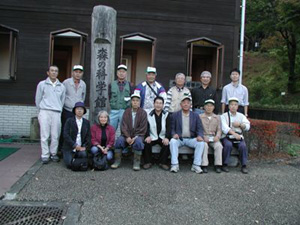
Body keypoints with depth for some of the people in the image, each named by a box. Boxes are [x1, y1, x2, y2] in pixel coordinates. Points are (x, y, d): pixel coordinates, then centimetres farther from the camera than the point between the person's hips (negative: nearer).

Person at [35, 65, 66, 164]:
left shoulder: (61, 86, 13)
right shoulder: (42, 84, 7)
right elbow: (38, 99, 11)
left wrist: (59, 110, 10)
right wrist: (41, 111, 12)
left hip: (56, 113, 2)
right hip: (45, 112, -2)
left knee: (55, 135, 0)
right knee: (44, 135, -3)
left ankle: (53, 153, 13)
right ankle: (45, 155, 4)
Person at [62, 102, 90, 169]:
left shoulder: (86, 122, 10)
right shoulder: (69, 121, 1)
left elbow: (88, 136, 7)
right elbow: (66, 135, -8)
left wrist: (84, 146, -9)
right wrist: (75, 145, -15)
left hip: (81, 148, 2)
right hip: (70, 148, -2)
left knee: (83, 154, -29)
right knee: (69, 164, -19)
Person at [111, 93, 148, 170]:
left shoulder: (143, 113, 1)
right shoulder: (126, 112, 6)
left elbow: (143, 128, -3)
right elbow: (124, 126, -1)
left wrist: (135, 137, -16)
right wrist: (127, 137, -16)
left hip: (138, 135, -2)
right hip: (127, 135, 2)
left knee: (138, 141, -33)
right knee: (119, 140, -26)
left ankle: (136, 163, -19)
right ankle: (117, 161, -11)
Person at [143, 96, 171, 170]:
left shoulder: (166, 115, 7)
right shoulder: (149, 115, 5)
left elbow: (169, 128, -2)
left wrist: (167, 137, -20)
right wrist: (148, 136, -21)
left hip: (163, 137, 0)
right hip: (152, 137, 0)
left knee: (167, 144, -29)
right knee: (146, 143, -29)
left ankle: (163, 162, -10)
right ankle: (148, 162, -10)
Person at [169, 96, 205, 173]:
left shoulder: (195, 115, 11)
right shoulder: (175, 115, 8)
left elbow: (200, 129, 4)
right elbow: (172, 128, 2)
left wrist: (200, 136, -17)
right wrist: (174, 134, -20)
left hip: (191, 139, 1)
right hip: (179, 138, -1)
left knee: (201, 143, -25)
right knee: (172, 141, -32)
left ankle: (196, 165, -19)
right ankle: (174, 165, -26)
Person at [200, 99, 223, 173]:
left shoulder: (217, 117, 17)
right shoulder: (200, 117, 7)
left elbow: (219, 129, 10)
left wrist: (217, 136, -11)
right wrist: (203, 137, -16)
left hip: (213, 137, 2)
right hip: (203, 137, -2)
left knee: (219, 145, -28)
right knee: (204, 145, -34)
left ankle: (218, 165, -20)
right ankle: (204, 165, -30)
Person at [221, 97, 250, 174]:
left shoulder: (241, 116, 16)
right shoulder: (224, 116, 4)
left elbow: (247, 126, 5)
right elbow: (225, 128, -13)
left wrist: (240, 124, -14)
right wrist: (234, 134, -27)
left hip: (238, 137, 3)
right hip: (227, 137, -3)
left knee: (243, 146, -26)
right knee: (228, 145, -32)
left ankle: (244, 166, -17)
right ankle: (225, 165, -19)